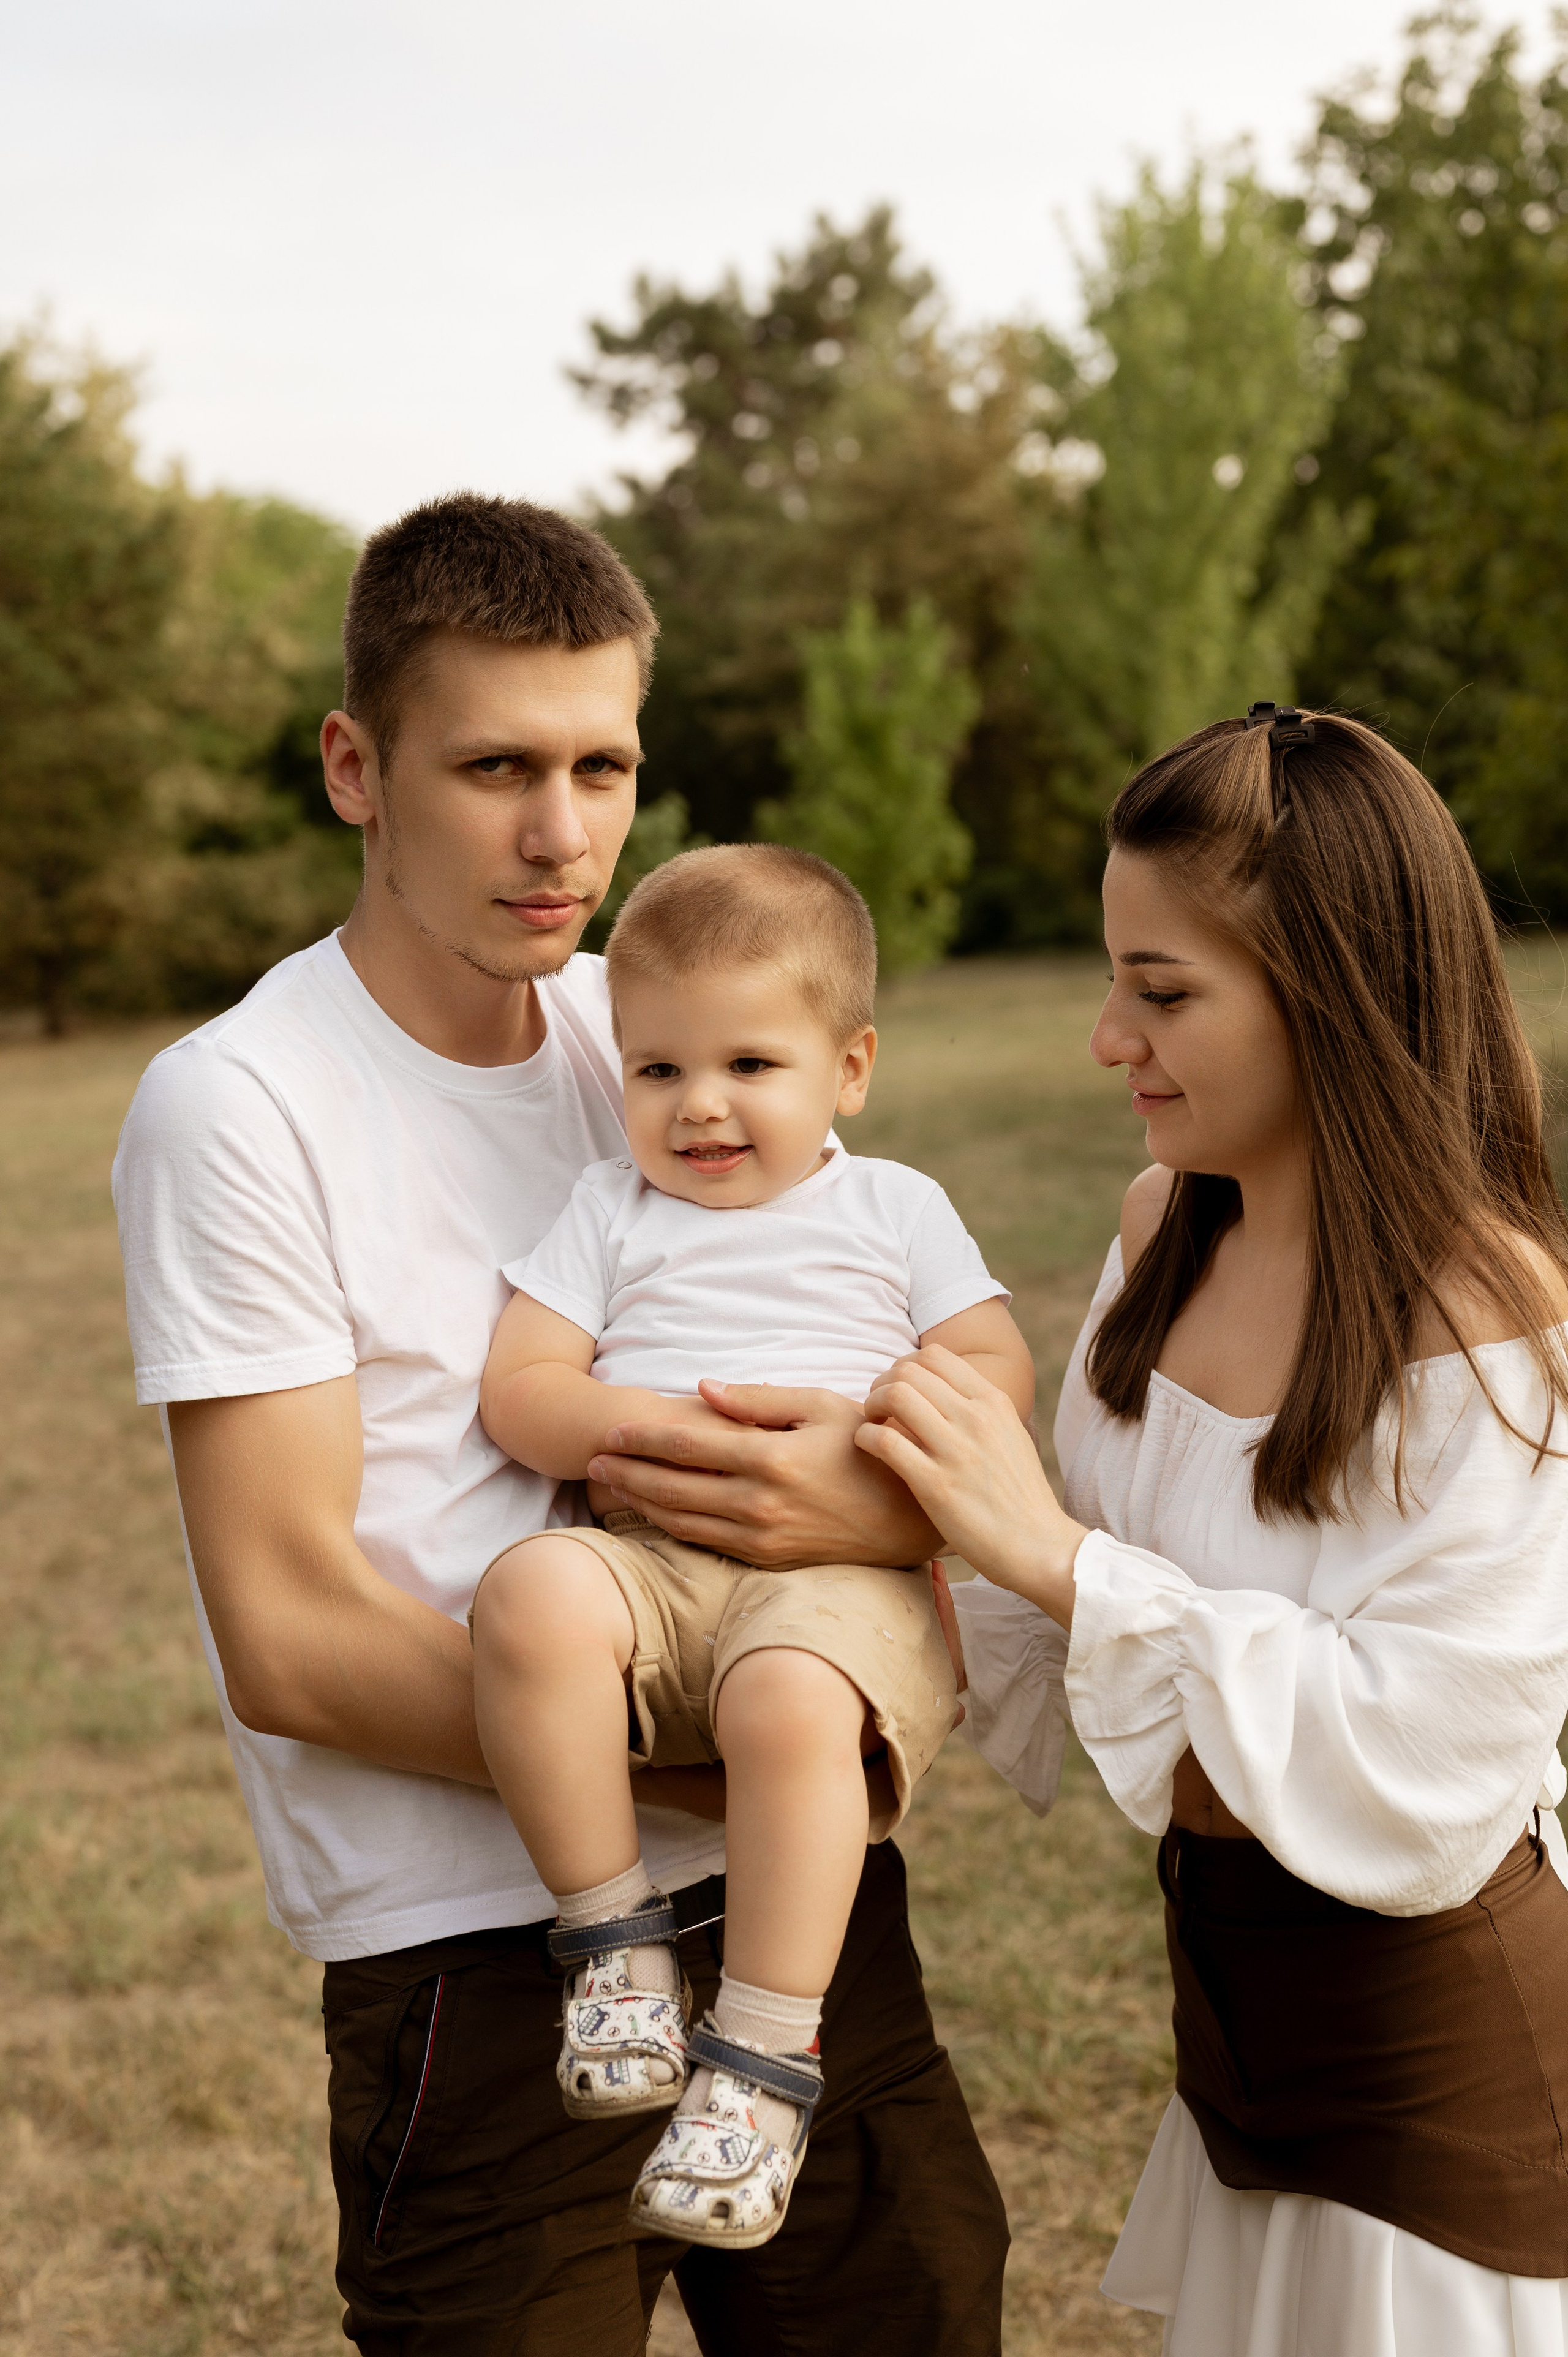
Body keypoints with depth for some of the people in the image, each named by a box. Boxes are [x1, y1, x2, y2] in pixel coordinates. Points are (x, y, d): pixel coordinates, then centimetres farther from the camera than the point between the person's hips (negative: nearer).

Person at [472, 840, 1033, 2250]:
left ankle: (764, 2061, -23)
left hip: (842, 1570, -2)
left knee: (795, 1700, -38)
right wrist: (649, 1426, -9)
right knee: (533, 1595, -34)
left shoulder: (895, 1207, 19)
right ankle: (614, 1935, -17)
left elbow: (1001, 1375, 9)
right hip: (648, 1564, 2)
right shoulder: (612, 1209, 22)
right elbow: (518, 1392, 11)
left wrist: (858, 1428, -9)